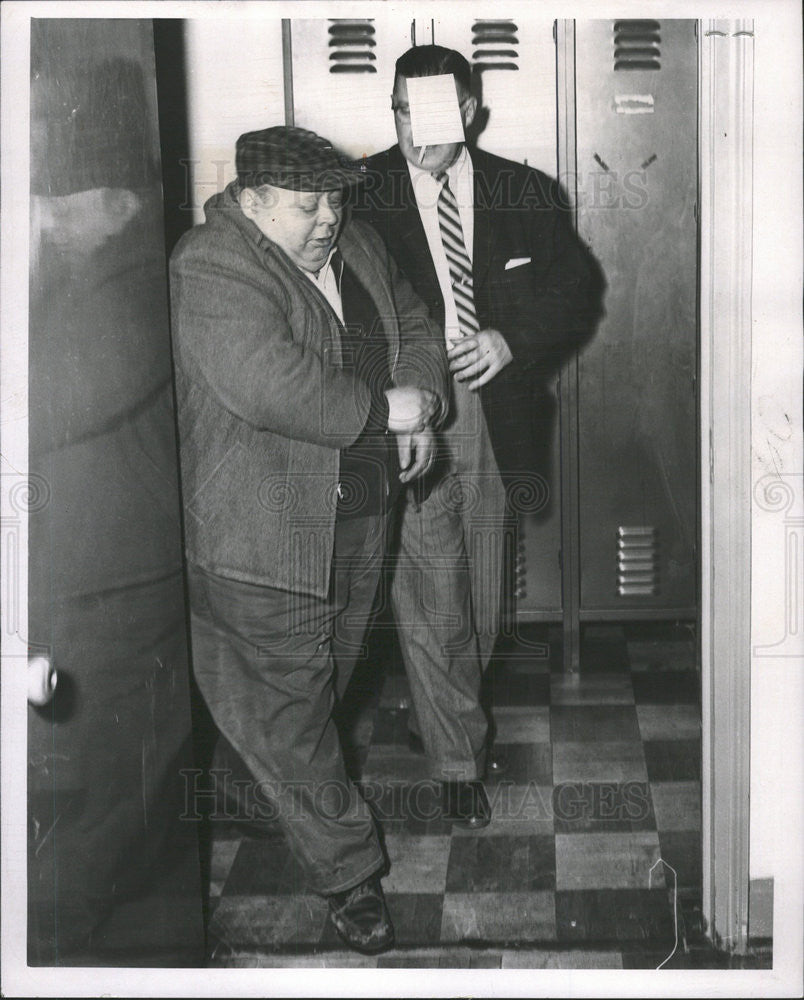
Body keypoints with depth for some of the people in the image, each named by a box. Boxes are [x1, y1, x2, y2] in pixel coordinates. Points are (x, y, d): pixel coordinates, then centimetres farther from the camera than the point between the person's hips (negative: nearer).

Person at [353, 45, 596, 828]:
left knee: (481, 597, 14)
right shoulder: (362, 197, -3)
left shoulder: (524, 196, 5)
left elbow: (573, 289, 8)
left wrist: (510, 340, -10)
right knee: (429, 594, -1)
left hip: (493, 410, 4)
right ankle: (458, 754, 14)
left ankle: (437, 715, 37)